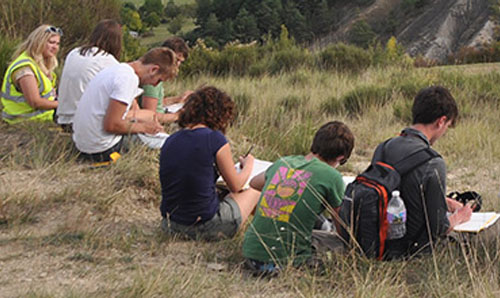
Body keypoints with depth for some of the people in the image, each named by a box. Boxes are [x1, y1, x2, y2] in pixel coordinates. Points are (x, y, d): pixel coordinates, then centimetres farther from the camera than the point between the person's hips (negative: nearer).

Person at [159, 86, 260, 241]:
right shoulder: (215, 139, -11)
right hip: (203, 227, -6)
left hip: (171, 225, 6)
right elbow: (235, 186, 1)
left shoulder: (170, 141, 6)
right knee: (253, 192, 17)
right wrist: (248, 165, 22)